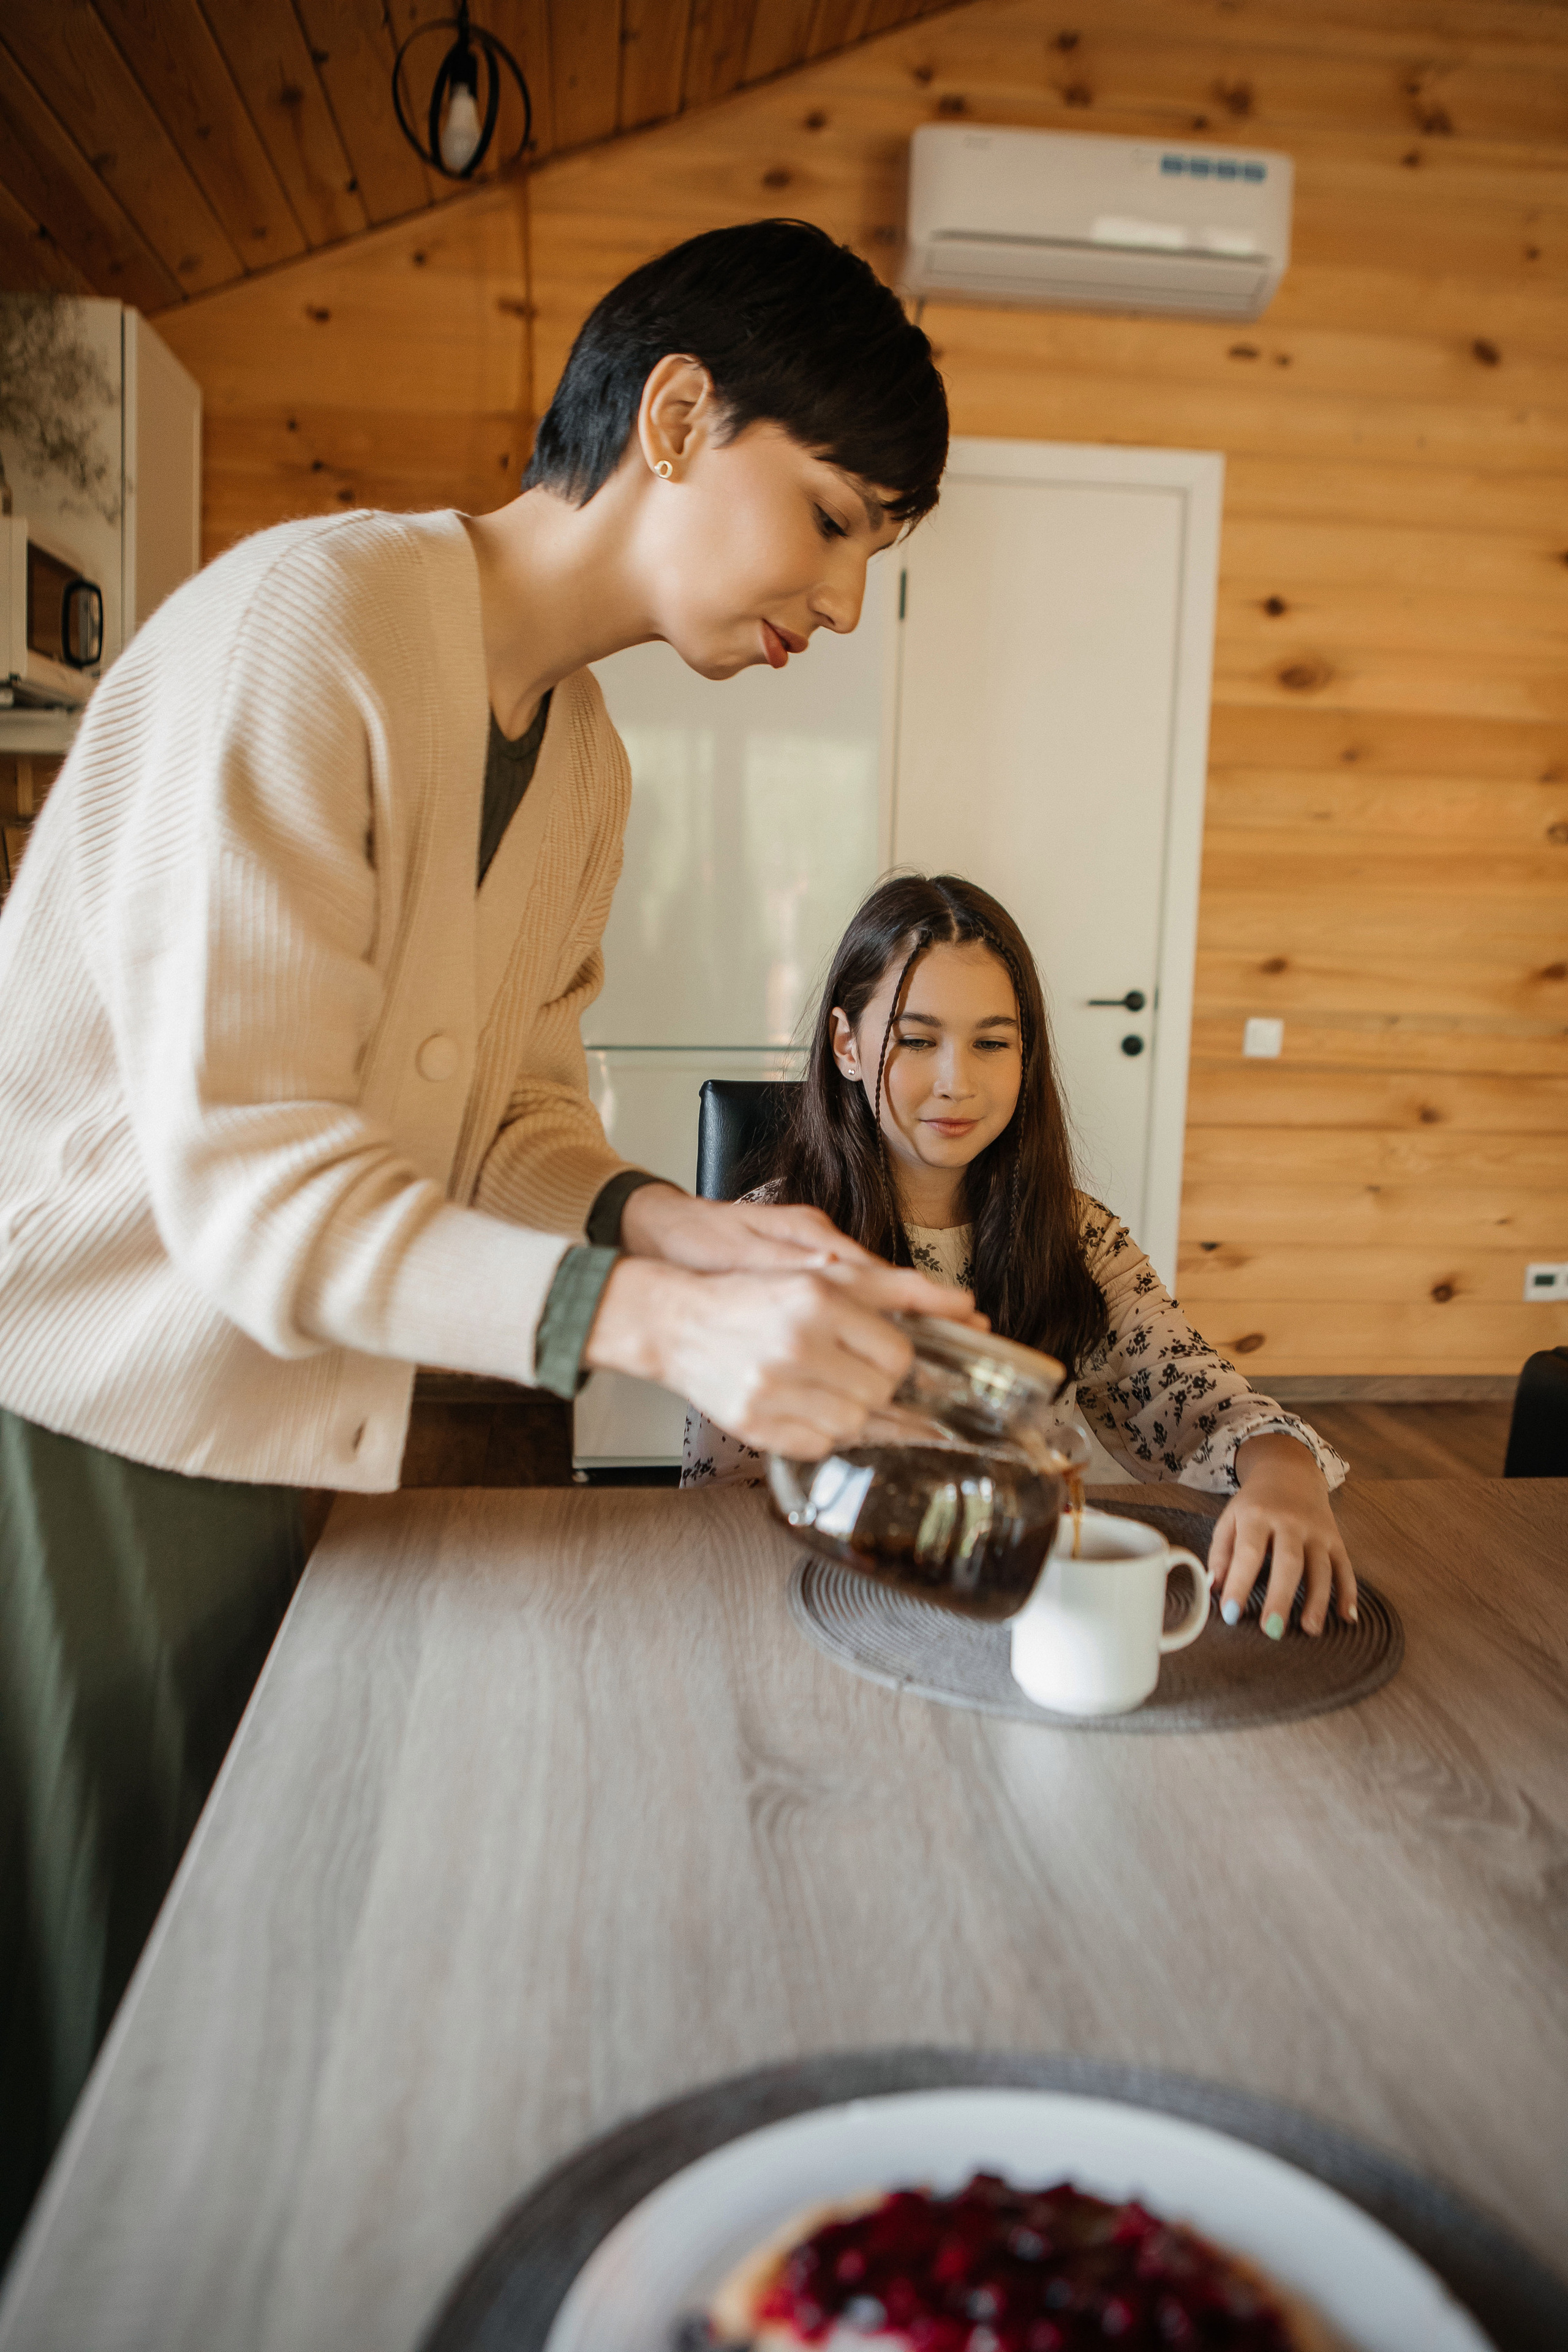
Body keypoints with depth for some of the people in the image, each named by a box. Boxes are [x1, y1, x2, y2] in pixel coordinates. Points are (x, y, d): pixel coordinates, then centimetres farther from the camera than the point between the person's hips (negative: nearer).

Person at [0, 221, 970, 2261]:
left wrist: (683, 1232, -11)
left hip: (291, 1442, 7)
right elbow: (241, 1176, -24)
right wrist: (648, 1322, -33)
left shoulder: (586, 767, 8)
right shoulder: (315, 621, -19)